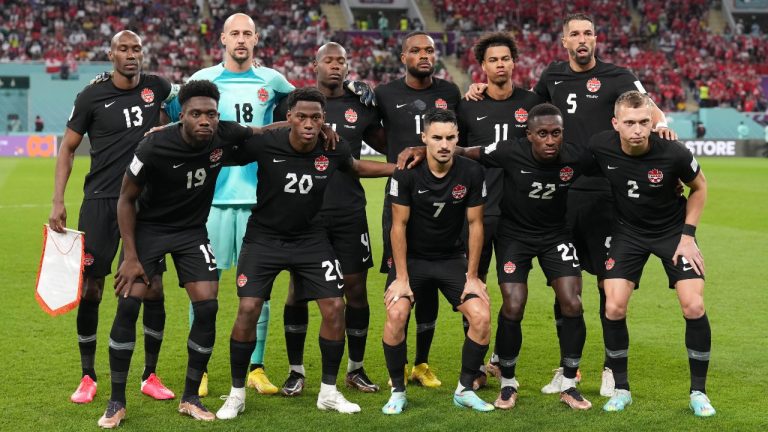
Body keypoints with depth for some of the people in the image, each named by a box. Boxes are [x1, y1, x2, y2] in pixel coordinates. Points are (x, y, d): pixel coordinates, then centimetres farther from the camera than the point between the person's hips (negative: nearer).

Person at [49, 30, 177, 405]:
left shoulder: (156, 88, 3)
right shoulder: (92, 96, -3)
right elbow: (68, 148, 4)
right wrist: (58, 201, -3)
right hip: (100, 201, -2)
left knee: (153, 290, -1)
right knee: (90, 290, -1)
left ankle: (150, 377, 13)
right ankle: (88, 378, 14)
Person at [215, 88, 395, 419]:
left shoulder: (334, 150, -12)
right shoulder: (266, 145, -20)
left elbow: (356, 167, 13)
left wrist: (397, 168, 5)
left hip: (310, 238, 3)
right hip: (264, 237, -2)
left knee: (335, 308, -6)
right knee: (248, 310, -12)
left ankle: (329, 392, 12)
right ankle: (237, 394, 7)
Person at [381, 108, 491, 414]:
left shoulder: (471, 173, -12)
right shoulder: (406, 174, -16)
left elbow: (475, 224, -4)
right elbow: (399, 225, -11)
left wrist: (472, 276, -5)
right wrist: (402, 278, -14)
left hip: (453, 258, 2)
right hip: (412, 257, -2)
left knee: (482, 317, -15)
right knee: (396, 314, -24)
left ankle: (465, 390, 6)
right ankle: (397, 392, -3)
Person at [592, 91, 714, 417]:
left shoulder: (673, 152, -26)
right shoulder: (599, 147, -22)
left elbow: (699, 186, -4)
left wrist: (687, 235, -8)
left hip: (673, 229, -1)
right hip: (628, 231, 1)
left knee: (694, 307, -12)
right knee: (614, 308, -10)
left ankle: (698, 392, 7)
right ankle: (621, 389, 9)